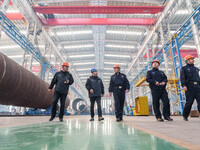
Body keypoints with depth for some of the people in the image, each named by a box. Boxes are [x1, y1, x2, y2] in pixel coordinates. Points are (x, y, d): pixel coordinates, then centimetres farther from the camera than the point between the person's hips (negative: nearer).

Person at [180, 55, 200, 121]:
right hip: (189, 87, -5)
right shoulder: (184, 68, 7)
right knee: (189, 102, -3)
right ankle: (185, 116, 12)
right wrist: (183, 85, -20)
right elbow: (182, 78, -6)